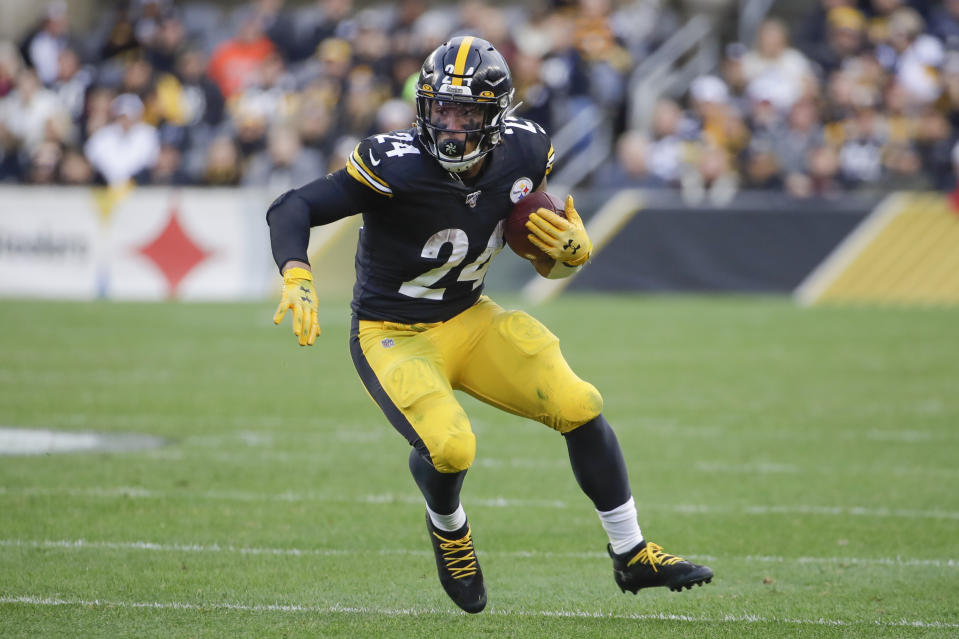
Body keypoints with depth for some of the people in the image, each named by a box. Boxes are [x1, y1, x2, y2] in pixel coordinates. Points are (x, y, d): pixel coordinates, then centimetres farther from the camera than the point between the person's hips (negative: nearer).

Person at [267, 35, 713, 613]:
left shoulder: (524, 156, -10)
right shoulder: (398, 165, -27)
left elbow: (546, 261, 6)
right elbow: (291, 209, -26)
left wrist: (572, 250, -18)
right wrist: (297, 278, -44)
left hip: (470, 320, 5)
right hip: (395, 336, -5)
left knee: (579, 406, -9)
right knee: (450, 447, -28)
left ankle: (632, 555, 9)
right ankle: (448, 530, 10)